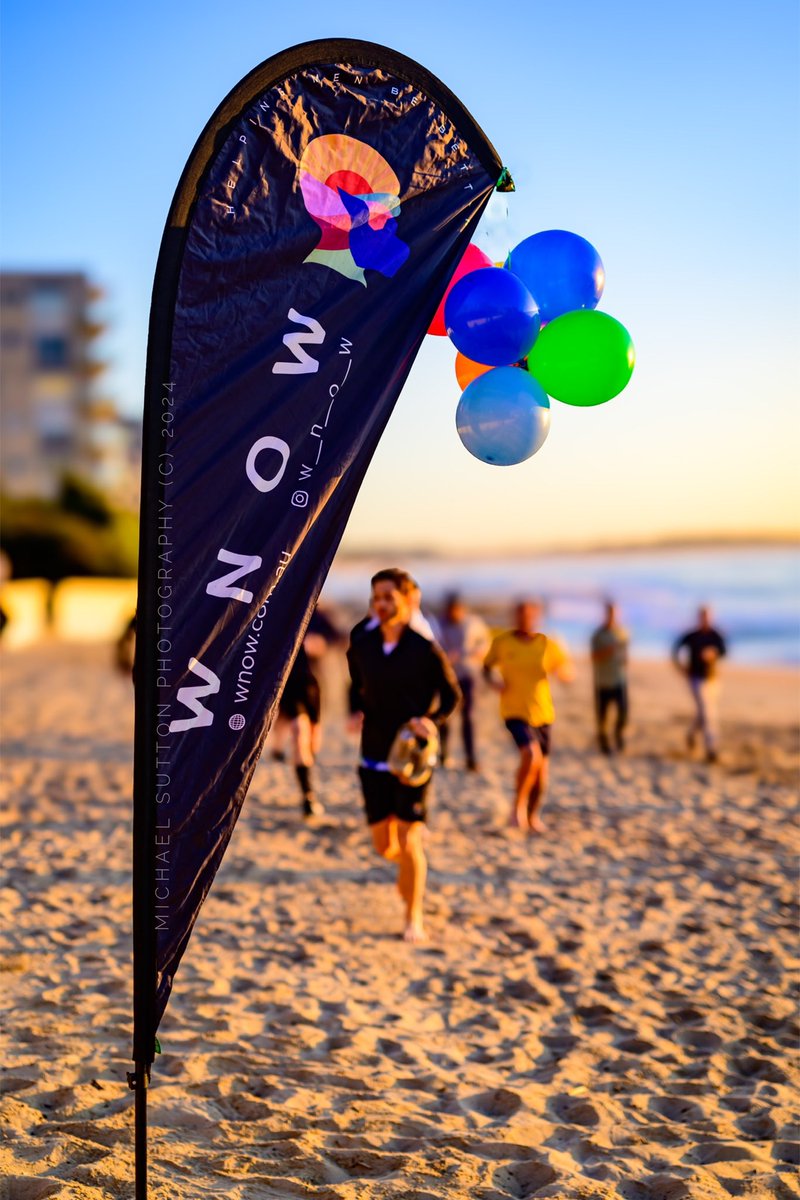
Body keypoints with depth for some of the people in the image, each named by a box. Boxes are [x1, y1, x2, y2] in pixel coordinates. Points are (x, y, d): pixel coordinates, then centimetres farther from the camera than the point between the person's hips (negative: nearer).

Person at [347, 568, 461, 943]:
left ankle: (414, 918, 14)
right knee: (383, 845, 7)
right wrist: (356, 713, -4)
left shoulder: (424, 648, -11)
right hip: (373, 756, 4)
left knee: (407, 840, -6)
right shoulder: (361, 645, -1)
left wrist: (430, 719, -19)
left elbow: (451, 694, -1)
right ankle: (412, 865, 44)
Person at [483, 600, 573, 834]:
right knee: (531, 754, -26)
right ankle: (518, 805, -5)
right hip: (514, 711, -3)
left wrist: (561, 671, -22)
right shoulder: (502, 642, -4)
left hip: (542, 713, 3)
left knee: (542, 767, 10)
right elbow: (487, 666, 11)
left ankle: (533, 815, 34)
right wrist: (493, 681, -9)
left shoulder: (547, 645, -2)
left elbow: (568, 676, 0)